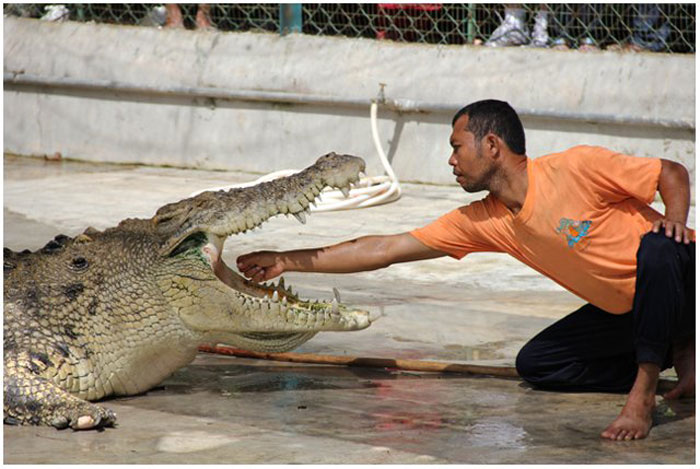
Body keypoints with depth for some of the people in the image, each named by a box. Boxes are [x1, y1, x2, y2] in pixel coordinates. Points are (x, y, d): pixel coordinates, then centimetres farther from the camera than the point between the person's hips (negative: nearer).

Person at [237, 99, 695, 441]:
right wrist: (289, 261, -4)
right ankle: (676, 360, 4)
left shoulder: (578, 166, -20)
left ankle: (643, 392, -23)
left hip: (677, 276, -6)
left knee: (658, 247, -38)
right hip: (623, 309, 7)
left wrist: (674, 220, -31)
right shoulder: (482, 222, -3)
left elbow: (673, 173, -11)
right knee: (534, 364, -1)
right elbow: (387, 248, -3)